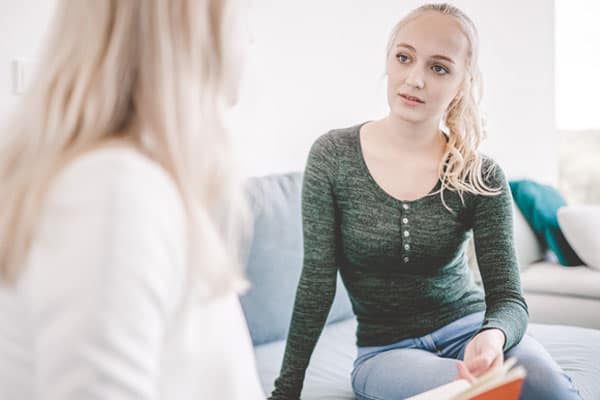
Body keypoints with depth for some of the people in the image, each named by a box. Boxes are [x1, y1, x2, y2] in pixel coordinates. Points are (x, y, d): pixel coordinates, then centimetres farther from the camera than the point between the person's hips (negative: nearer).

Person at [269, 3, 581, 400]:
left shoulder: (482, 177, -7)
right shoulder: (333, 157, -9)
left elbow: (509, 297, -9)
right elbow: (317, 282, -6)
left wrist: (493, 336, -33)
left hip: (469, 328, 2)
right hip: (386, 349, -1)